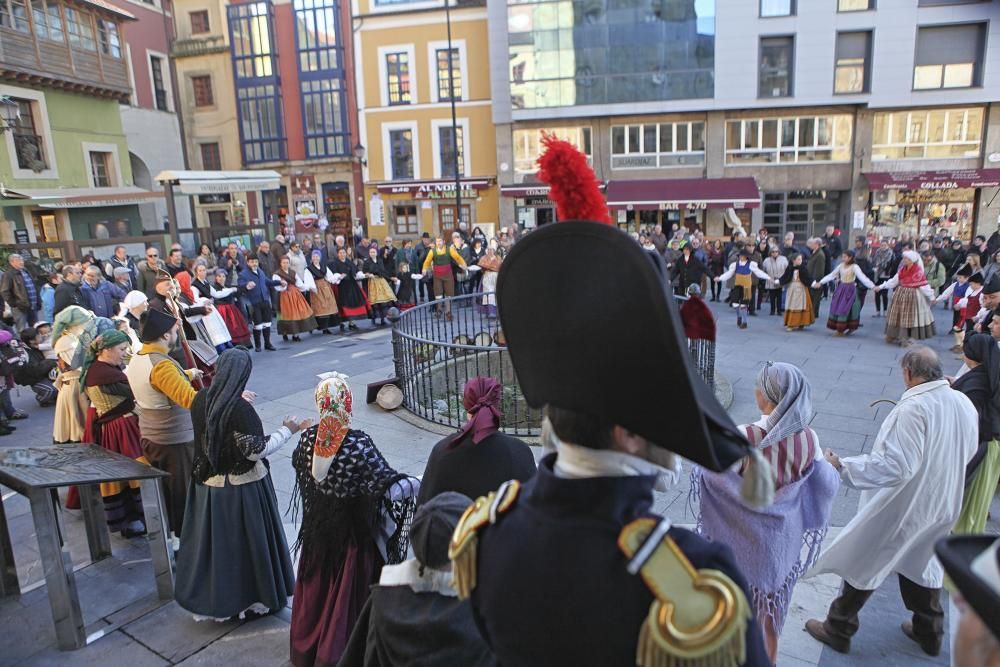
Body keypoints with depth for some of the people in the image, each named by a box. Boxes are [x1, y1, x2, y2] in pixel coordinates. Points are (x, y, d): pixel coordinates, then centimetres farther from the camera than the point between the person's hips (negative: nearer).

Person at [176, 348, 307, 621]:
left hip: (208, 484, 7)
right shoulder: (240, 408, -25)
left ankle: (211, 598, 35)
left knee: (213, 541, 19)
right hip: (240, 489, -6)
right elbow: (255, 450, -22)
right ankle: (252, 598, 26)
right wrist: (287, 430, -12)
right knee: (243, 542, 10)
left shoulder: (200, 400, -4)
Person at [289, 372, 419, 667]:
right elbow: (391, 489, -28)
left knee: (318, 587, 25)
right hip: (353, 534, -5)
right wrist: (422, 482, -12)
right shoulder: (358, 444, -28)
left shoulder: (308, 439, -12)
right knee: (347, 592, 13)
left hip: (318, 531, 6)